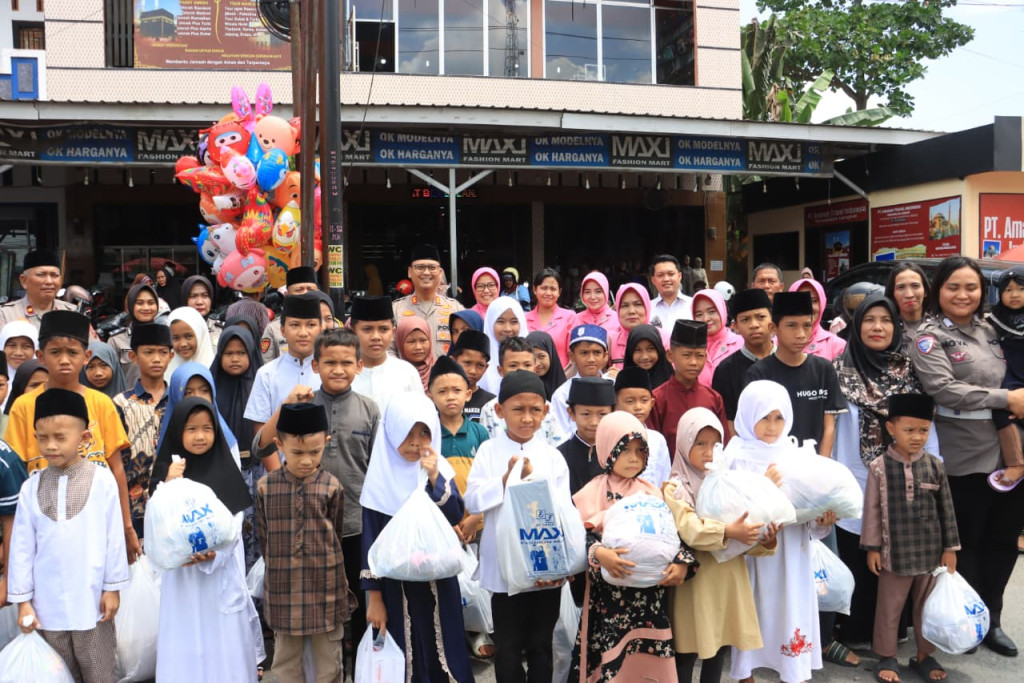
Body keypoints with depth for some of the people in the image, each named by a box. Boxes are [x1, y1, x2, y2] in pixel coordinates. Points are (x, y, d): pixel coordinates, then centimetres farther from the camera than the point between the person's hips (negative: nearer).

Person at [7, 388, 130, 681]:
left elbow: (113, 537, -6)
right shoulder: (31, 487, -1)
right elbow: (22, 546, 3)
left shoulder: (102, 480, -10)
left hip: (91, 598, -3)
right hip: (47, 602, 3)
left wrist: (113, 587, -3)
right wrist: (22, 598, 3)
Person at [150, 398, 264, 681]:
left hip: (221, 572, -1)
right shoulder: (167, 471, 2)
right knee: (186, 643, 4)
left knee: (224, 642, 3)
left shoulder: (226, 470, -1)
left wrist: (213, 553, -20)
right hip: (180, 575, 1)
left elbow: (235, 524, -4)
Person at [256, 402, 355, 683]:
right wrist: (278, 568, 6)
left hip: (325, 588, -1)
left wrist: (322, 566, 7)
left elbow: (335, 535, 3)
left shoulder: (331, 486, -8)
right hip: (283, 589, 1)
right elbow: (263, 537, 5)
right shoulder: (265, 486, -5)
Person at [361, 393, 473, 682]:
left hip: (438, 581, 2)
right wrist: (374, 597, -6)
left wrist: (434, 478, -21)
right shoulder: (381, 477, -8)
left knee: (443, 651, 10)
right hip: (396, 584, -2)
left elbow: (455, 517, -11)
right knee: (403, 657, 7)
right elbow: (371, 540, -5)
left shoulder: (439, 469, -1)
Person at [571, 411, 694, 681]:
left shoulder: (653, 493, 9)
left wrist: (682, 563, -11)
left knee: (650, 660, 9)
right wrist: (599, 553, -28)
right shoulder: (593, 493, -3)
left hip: (651, 592, 3)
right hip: (609, 594, -3)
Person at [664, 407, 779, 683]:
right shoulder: (676, 488, -8)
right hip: (696, 583, -5)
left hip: (729, 580, 5)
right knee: (687, 653, 4)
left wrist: (765, 540, -15)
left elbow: (744, 530, 4)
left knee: (719, 649, 15)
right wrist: (727, 531, -35)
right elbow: (689, 529, -24)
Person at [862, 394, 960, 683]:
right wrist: (872, 548, -4)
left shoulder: (935, 466, -2)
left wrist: (950, 548, 5)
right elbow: (872, 510, -5)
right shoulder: (879, 467, -9)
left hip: (931, 553, 3)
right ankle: (887, 657, 23)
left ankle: (924, 656, 32)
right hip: (895, 554, -2)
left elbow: (946, 509, 5)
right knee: (889, 608, 8)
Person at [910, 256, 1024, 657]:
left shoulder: (988, 331, 11)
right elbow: (943, 389, -20)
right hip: (964, 458, -6)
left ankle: (992, 619, 30)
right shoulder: (929, 337, -7)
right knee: (967, 541, 8)